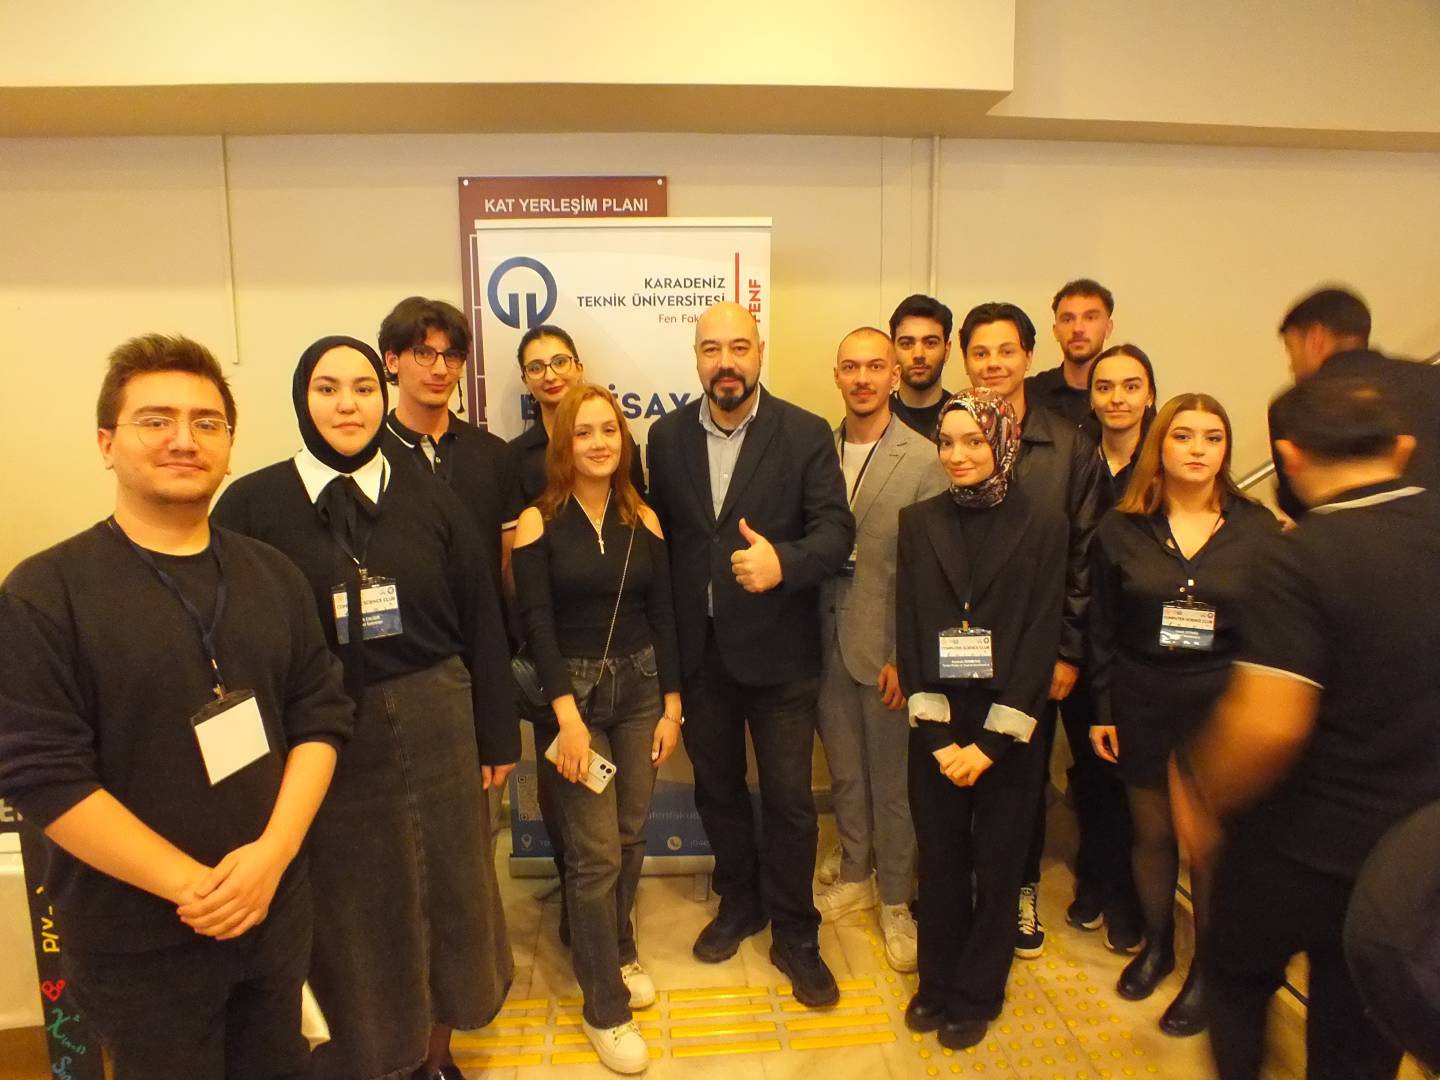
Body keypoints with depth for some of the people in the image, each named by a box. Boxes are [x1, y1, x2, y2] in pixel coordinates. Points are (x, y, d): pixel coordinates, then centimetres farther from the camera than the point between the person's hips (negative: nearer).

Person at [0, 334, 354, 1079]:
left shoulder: (273, 575, 3)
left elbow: (322, 714, 1)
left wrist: (272, 854, -12)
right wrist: (193, 885, -17)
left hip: (276, 911, 4)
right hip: (139, 941, -4)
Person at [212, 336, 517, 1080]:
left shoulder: (428, 498, 0)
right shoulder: (252, 504, -6)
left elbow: (481, 622, 2)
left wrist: (497, 736, 3)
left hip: (434, 732, 2)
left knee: (442, 896, 16)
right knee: (347, 915, 14)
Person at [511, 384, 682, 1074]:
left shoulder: (643, 520, 4)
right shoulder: (538, 522, -6)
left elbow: (662, 615, 5)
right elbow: (536, 622, -11)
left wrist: (672, 706, 3)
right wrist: (567, 714, -17)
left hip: (640, 689, 4)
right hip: (572, 692, -3)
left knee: (630, 838, 12)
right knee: (595, 853, 0)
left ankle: (616, 952, 38)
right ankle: (604, 1007, 17)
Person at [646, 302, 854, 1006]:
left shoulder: (806, 435, -7)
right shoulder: (667, 436, 3)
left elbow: (837, 529, -13)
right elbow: (660, 534, 5)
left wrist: (783, 562, -32)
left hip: (778, 649, -3)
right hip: (697, 649, 3)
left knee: (789, 799, 6)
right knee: (716, 788, 19)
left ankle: (794, 935, 27)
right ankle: (739, 902, 42)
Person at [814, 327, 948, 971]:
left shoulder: (924, 461, -9)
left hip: (888, 648, -4)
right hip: (828, 642, 4)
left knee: (892, 779, 8)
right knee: (843, 771, 18)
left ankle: (896, 900, 28)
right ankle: (855, 876, 38)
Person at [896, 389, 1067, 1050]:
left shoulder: (1043, 526, -5)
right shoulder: (920, 522, 1)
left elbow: (1040, 641, -8)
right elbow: (910, 630, -1)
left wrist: (991, 742, -12)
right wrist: (937, 736, -8)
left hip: (1008, 731, -1)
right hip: (935, 728, 2)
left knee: (997, 863, 11)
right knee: (939, 859, 12)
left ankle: (977, 994, 31)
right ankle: (938, 983, 33)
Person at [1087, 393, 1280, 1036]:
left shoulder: (1258, 530, -3)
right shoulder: (1121, 530, -1)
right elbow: (1101, 631, 3)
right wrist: (1102, 710, 2)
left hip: (1224, 712, -1)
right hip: (1143, 709, 1)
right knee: (1152, 833, 13)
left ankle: (1207, 970, 29)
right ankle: (1156, 945, 37)